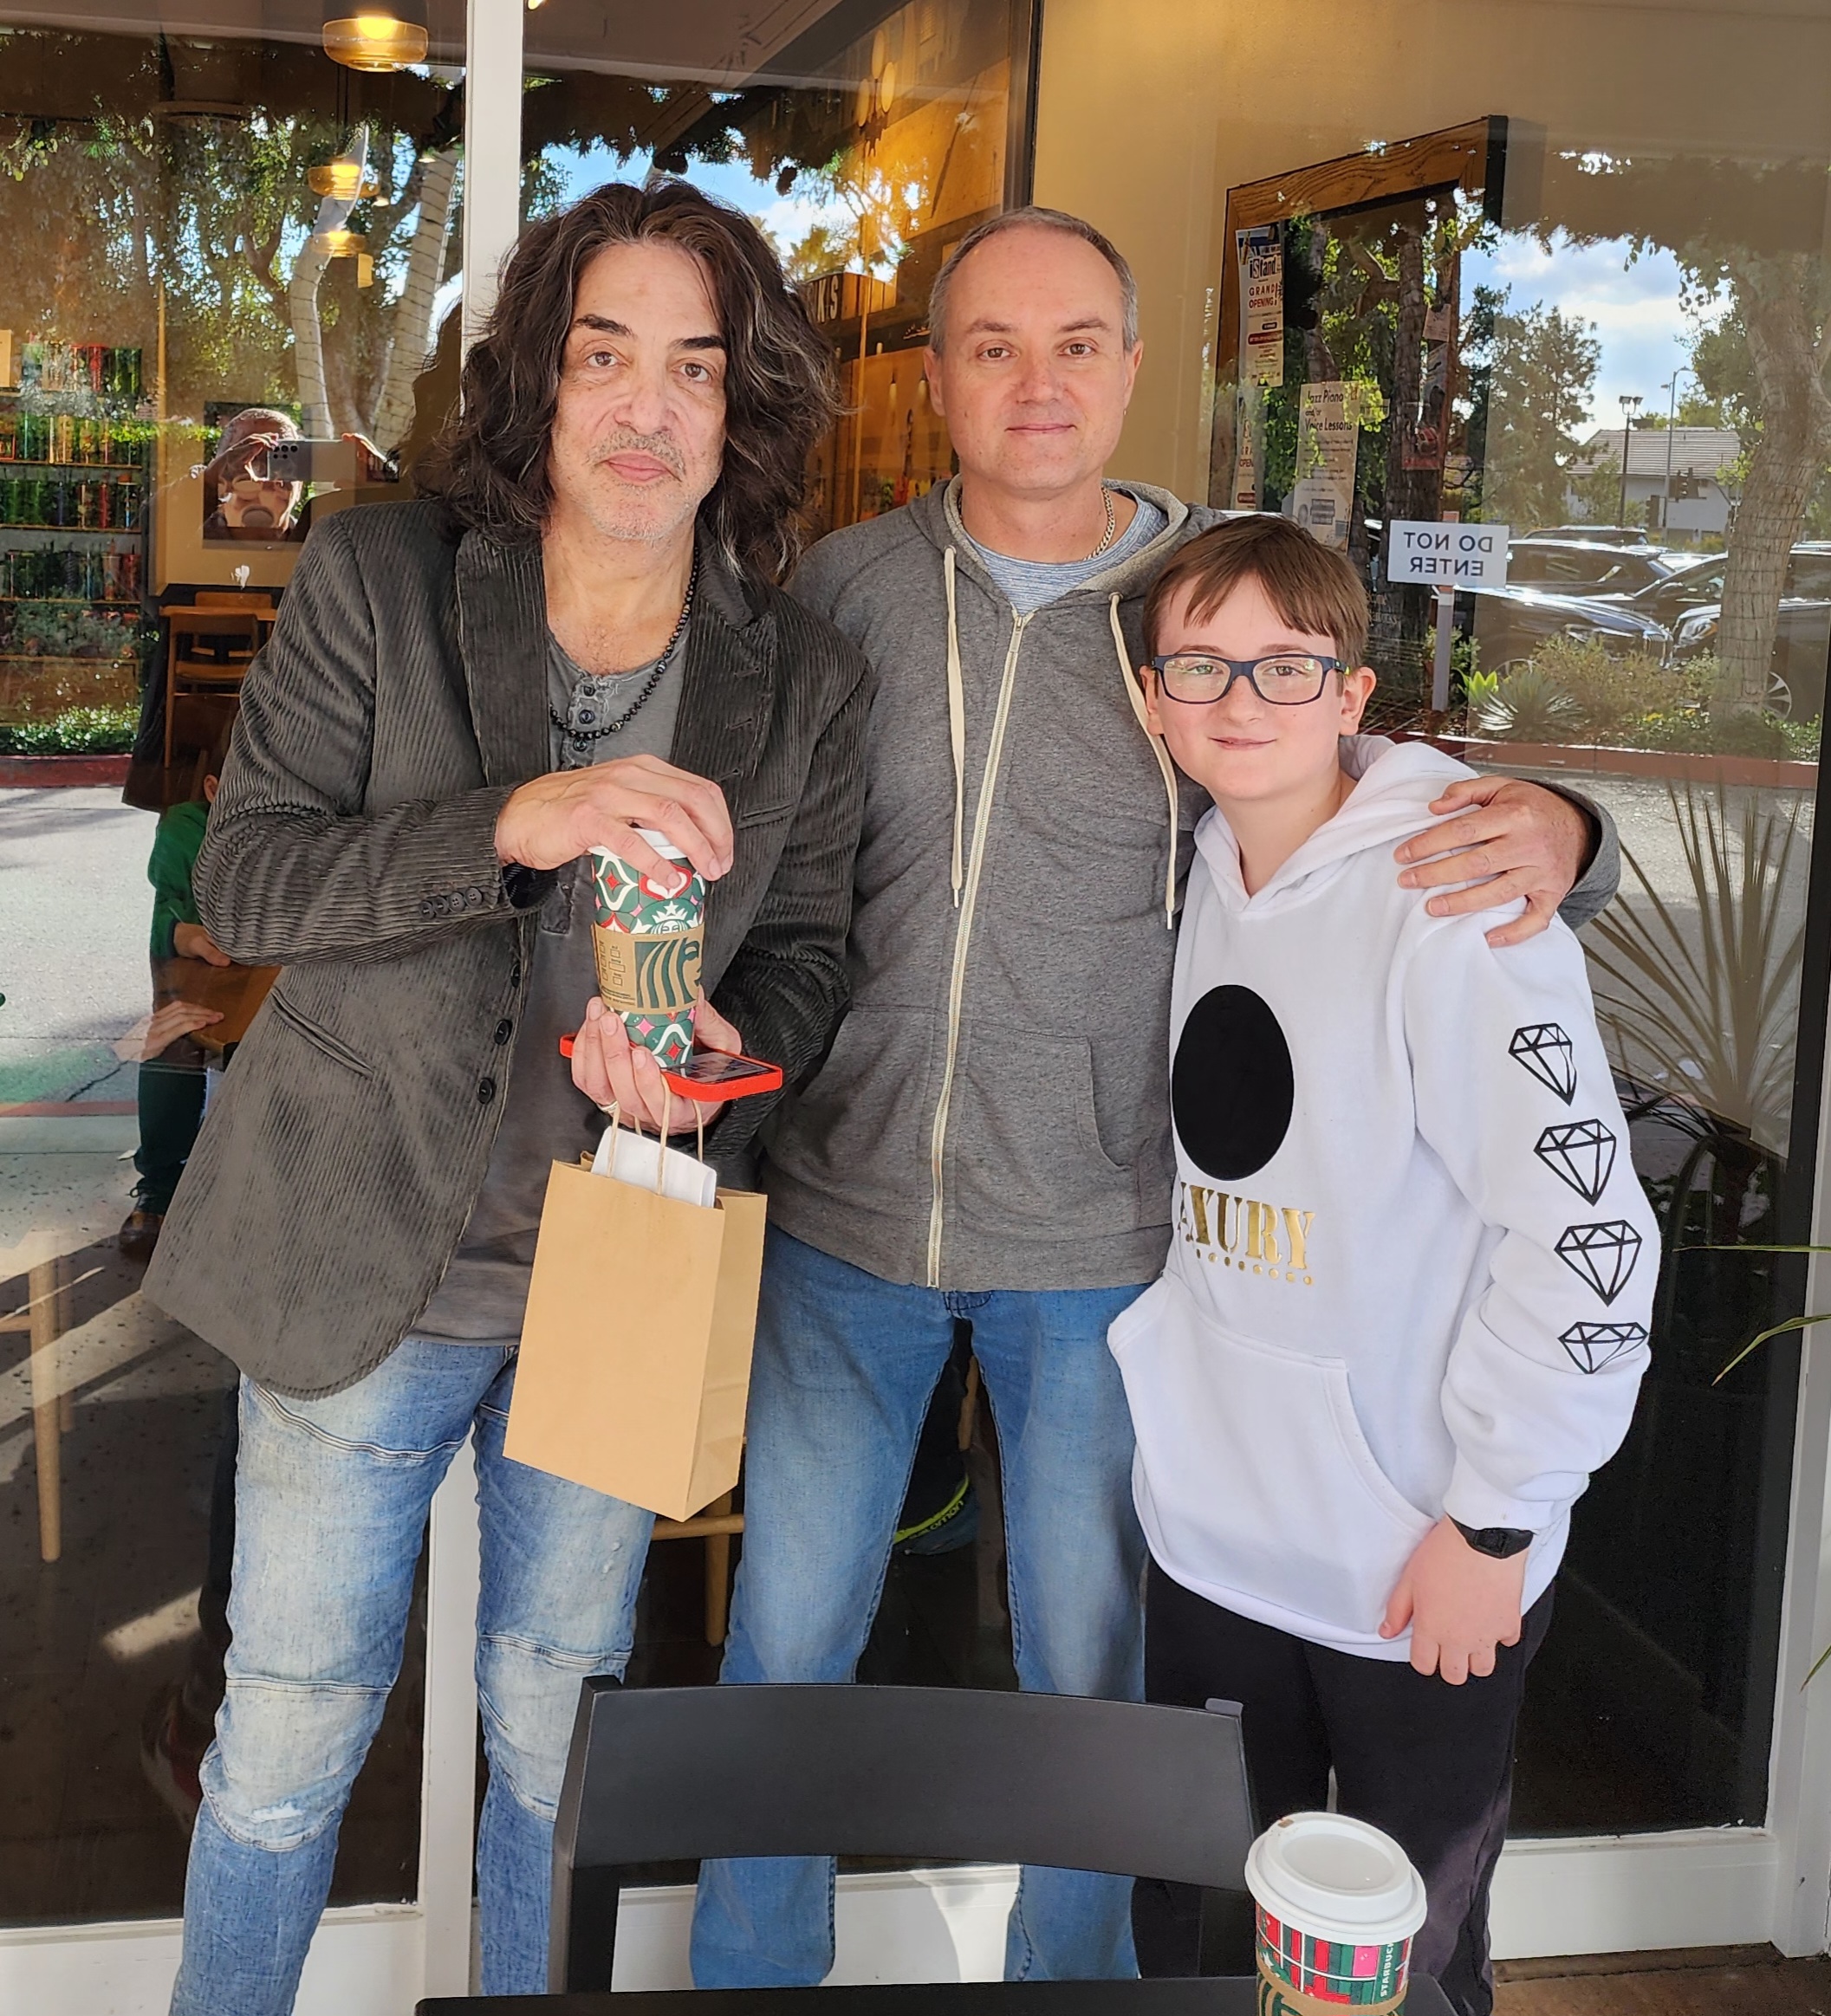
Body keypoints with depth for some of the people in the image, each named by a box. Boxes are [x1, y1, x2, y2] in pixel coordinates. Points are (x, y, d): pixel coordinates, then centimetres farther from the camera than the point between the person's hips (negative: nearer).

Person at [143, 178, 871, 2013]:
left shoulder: (805, 686, -3)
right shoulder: (375, 581, -9)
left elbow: (808, 950, 6)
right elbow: (240, 880, -14)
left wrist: (723, 1042, -19)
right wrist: (510, 824, -30)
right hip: (362, 1268, -2)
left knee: (563, 1737, 20)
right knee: (289, 1737, 14)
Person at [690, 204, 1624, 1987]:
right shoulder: (843, 584, -1)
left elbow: (1404, 830, 2)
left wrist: (1554, 838, -20)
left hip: (1101, 1240, -1)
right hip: (842, 1208, 1)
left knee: (1093, 1672, 15)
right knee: (782, 1641, 14)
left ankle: (1075, 1973, 40)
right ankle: (749, 1970, 38)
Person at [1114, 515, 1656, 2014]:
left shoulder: (1449, 903, -18)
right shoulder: (1194, 882, 4)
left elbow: (1587, 1231, -19)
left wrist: (1494, 1520, -15)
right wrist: (1160, 1393, 12)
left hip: (1421, 1574, -6)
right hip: (1211, 1538, 6)